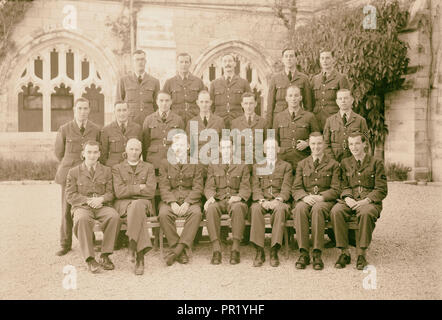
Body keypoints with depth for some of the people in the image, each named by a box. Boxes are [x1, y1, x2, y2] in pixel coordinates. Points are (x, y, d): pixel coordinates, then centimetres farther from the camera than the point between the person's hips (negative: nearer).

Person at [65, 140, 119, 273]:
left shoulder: (106, 171, 16)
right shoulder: (74, 172, 12)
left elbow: (110, 192, 9)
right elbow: (70, 195, 5)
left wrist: (101, 199, -14)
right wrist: (88, 200, -11)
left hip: (102, 206, 1)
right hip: (82, 207, -1)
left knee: (114, 216, -33)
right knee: (82, 219, -38)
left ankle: (105, 255, -23)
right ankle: (89, 258, -31)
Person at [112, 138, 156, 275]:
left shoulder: (148, 168, 19)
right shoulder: (117, 168, 17)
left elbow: (151, 191, 2)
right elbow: (119, 192, -1)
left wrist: (129, 189, -2)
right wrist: (139, 188, -3)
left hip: (143, 203, 1)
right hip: (123, 205, -1)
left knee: (137, 205, -39)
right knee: (138, 214, -37)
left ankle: (132, 246, -40)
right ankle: (140, 256, -43)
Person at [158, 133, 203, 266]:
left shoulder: (194, 164, 11)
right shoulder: (165, 165, 13)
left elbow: (198, 188, 3)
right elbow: (164, 188, 3)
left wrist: (187, 202, -14)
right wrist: (172, 202, -15)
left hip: (190, 200, 0)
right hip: (170, 200, 1)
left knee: (196, 212, -33)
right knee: (164, 214, -32)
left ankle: (178, 249, -33)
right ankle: (180, 252, -25)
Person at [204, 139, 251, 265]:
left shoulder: (242, 166, 15)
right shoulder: (213, 166, 19)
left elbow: (246, 188, 6)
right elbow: (209, 187, 9)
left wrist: (239, 197, -17)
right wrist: (210, 197, -14)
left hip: (235, 200, -1)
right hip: (218, 201, 1)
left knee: (238, 207, -38)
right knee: (211, 208, -36)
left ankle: (235, 250, -37)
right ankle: (216, 250, -37)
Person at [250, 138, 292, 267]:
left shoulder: (286, 166, 16)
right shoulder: (257, 167, 21)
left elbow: (286, 188, 3)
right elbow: (255, 188, 8)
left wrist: (278, 200, -17)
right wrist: (262, 200, -13)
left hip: (279, 200, -1)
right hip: (262, 200, 1)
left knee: (280, 209, -37)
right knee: (256, 209, -34)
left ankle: (274, 251, -37)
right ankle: (259, 252, -34)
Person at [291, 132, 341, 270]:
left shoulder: (333, 164, 12)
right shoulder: (302, 164, 20)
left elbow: (335, 190, 3)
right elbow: (296, 188, 10)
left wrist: (321, 197, -16)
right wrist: (305, 197, -13)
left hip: (325, 201, -2)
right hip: (305, 200, 2)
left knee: (317, 208, -38)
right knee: (300, 208, -35)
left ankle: (317, 254, -37)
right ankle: (304, 253, -35)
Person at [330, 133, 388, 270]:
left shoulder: (376, 163, 8)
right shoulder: (345, 163, 18)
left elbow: (381, 190, 2)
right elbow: (343, 186, 13)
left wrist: (366, 201, -14)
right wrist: (347, 198, -10)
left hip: (370, 202, -2)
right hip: (349, 201, 3)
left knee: (366, 213, -38)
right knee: (336, 211, -31)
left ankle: (361, 253, -28)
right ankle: (344, 252, -24)